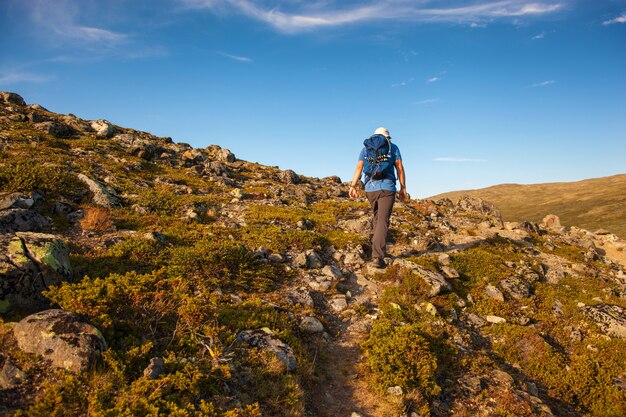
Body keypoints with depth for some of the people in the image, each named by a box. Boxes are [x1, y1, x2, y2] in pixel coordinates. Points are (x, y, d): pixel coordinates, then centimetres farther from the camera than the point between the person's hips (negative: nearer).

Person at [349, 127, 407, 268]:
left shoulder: (366, 148, 15)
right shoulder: (393, 147, 13)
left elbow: (359, 167, 1)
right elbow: (400, 168, 4)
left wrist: (353, 186, -6)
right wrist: (403, 188, 8)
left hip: (370, 187, 3)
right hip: (387, 187, -3)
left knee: (378, 217, 24)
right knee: (383, 221, -10)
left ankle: (379, 250, 27)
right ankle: (377, 257, -21)